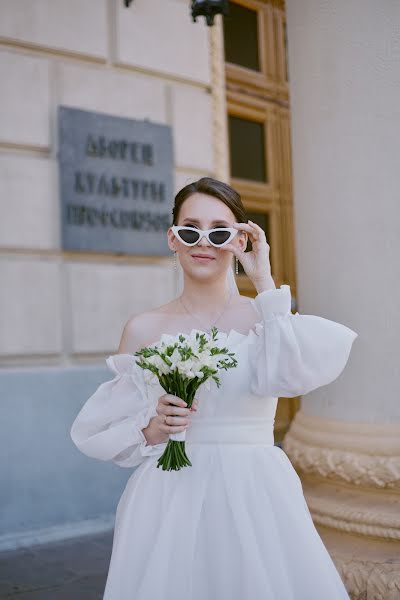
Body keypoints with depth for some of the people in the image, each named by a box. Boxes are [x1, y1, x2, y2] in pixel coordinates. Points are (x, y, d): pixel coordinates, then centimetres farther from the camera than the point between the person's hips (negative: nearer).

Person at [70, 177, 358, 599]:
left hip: (255, 497, 0)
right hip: (169, 499, 1)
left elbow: (294, 374, -23)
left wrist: (265, 284, -16)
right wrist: (150, 431, -14)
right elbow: (97, 430, 5)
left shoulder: (266, 317, -1)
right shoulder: (144, 329, 1)